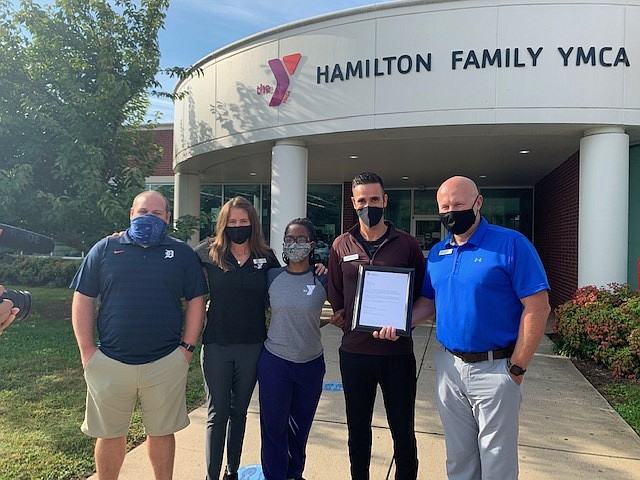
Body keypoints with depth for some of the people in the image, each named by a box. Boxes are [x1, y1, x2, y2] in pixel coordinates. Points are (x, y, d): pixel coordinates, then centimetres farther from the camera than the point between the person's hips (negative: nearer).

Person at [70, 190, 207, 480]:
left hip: (166, 363, 0)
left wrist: (187, 347, -2)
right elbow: (83, 299, 3)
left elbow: (196, 300, 4)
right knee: (109, 434, 15)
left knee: (162, 433, 12)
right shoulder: (105, 249, 4)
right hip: (110, 362, 1)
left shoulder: (182, 253, 4)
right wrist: (86, 350, -2)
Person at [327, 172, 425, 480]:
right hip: (354, 351, 2)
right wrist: (347, 321, 0)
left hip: (397, 351, -2)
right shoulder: (341, 245, 4)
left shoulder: (406, 244, -1)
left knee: (402, 429, 10)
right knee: (357, 428, 17)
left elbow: (423, 294, 5)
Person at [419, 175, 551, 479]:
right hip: (448, 366, 5)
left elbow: (537, 308, -15)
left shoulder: (511, 244, -12)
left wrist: (517, 368, -14)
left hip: (495, 369, -5)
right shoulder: (437, 253, 6)